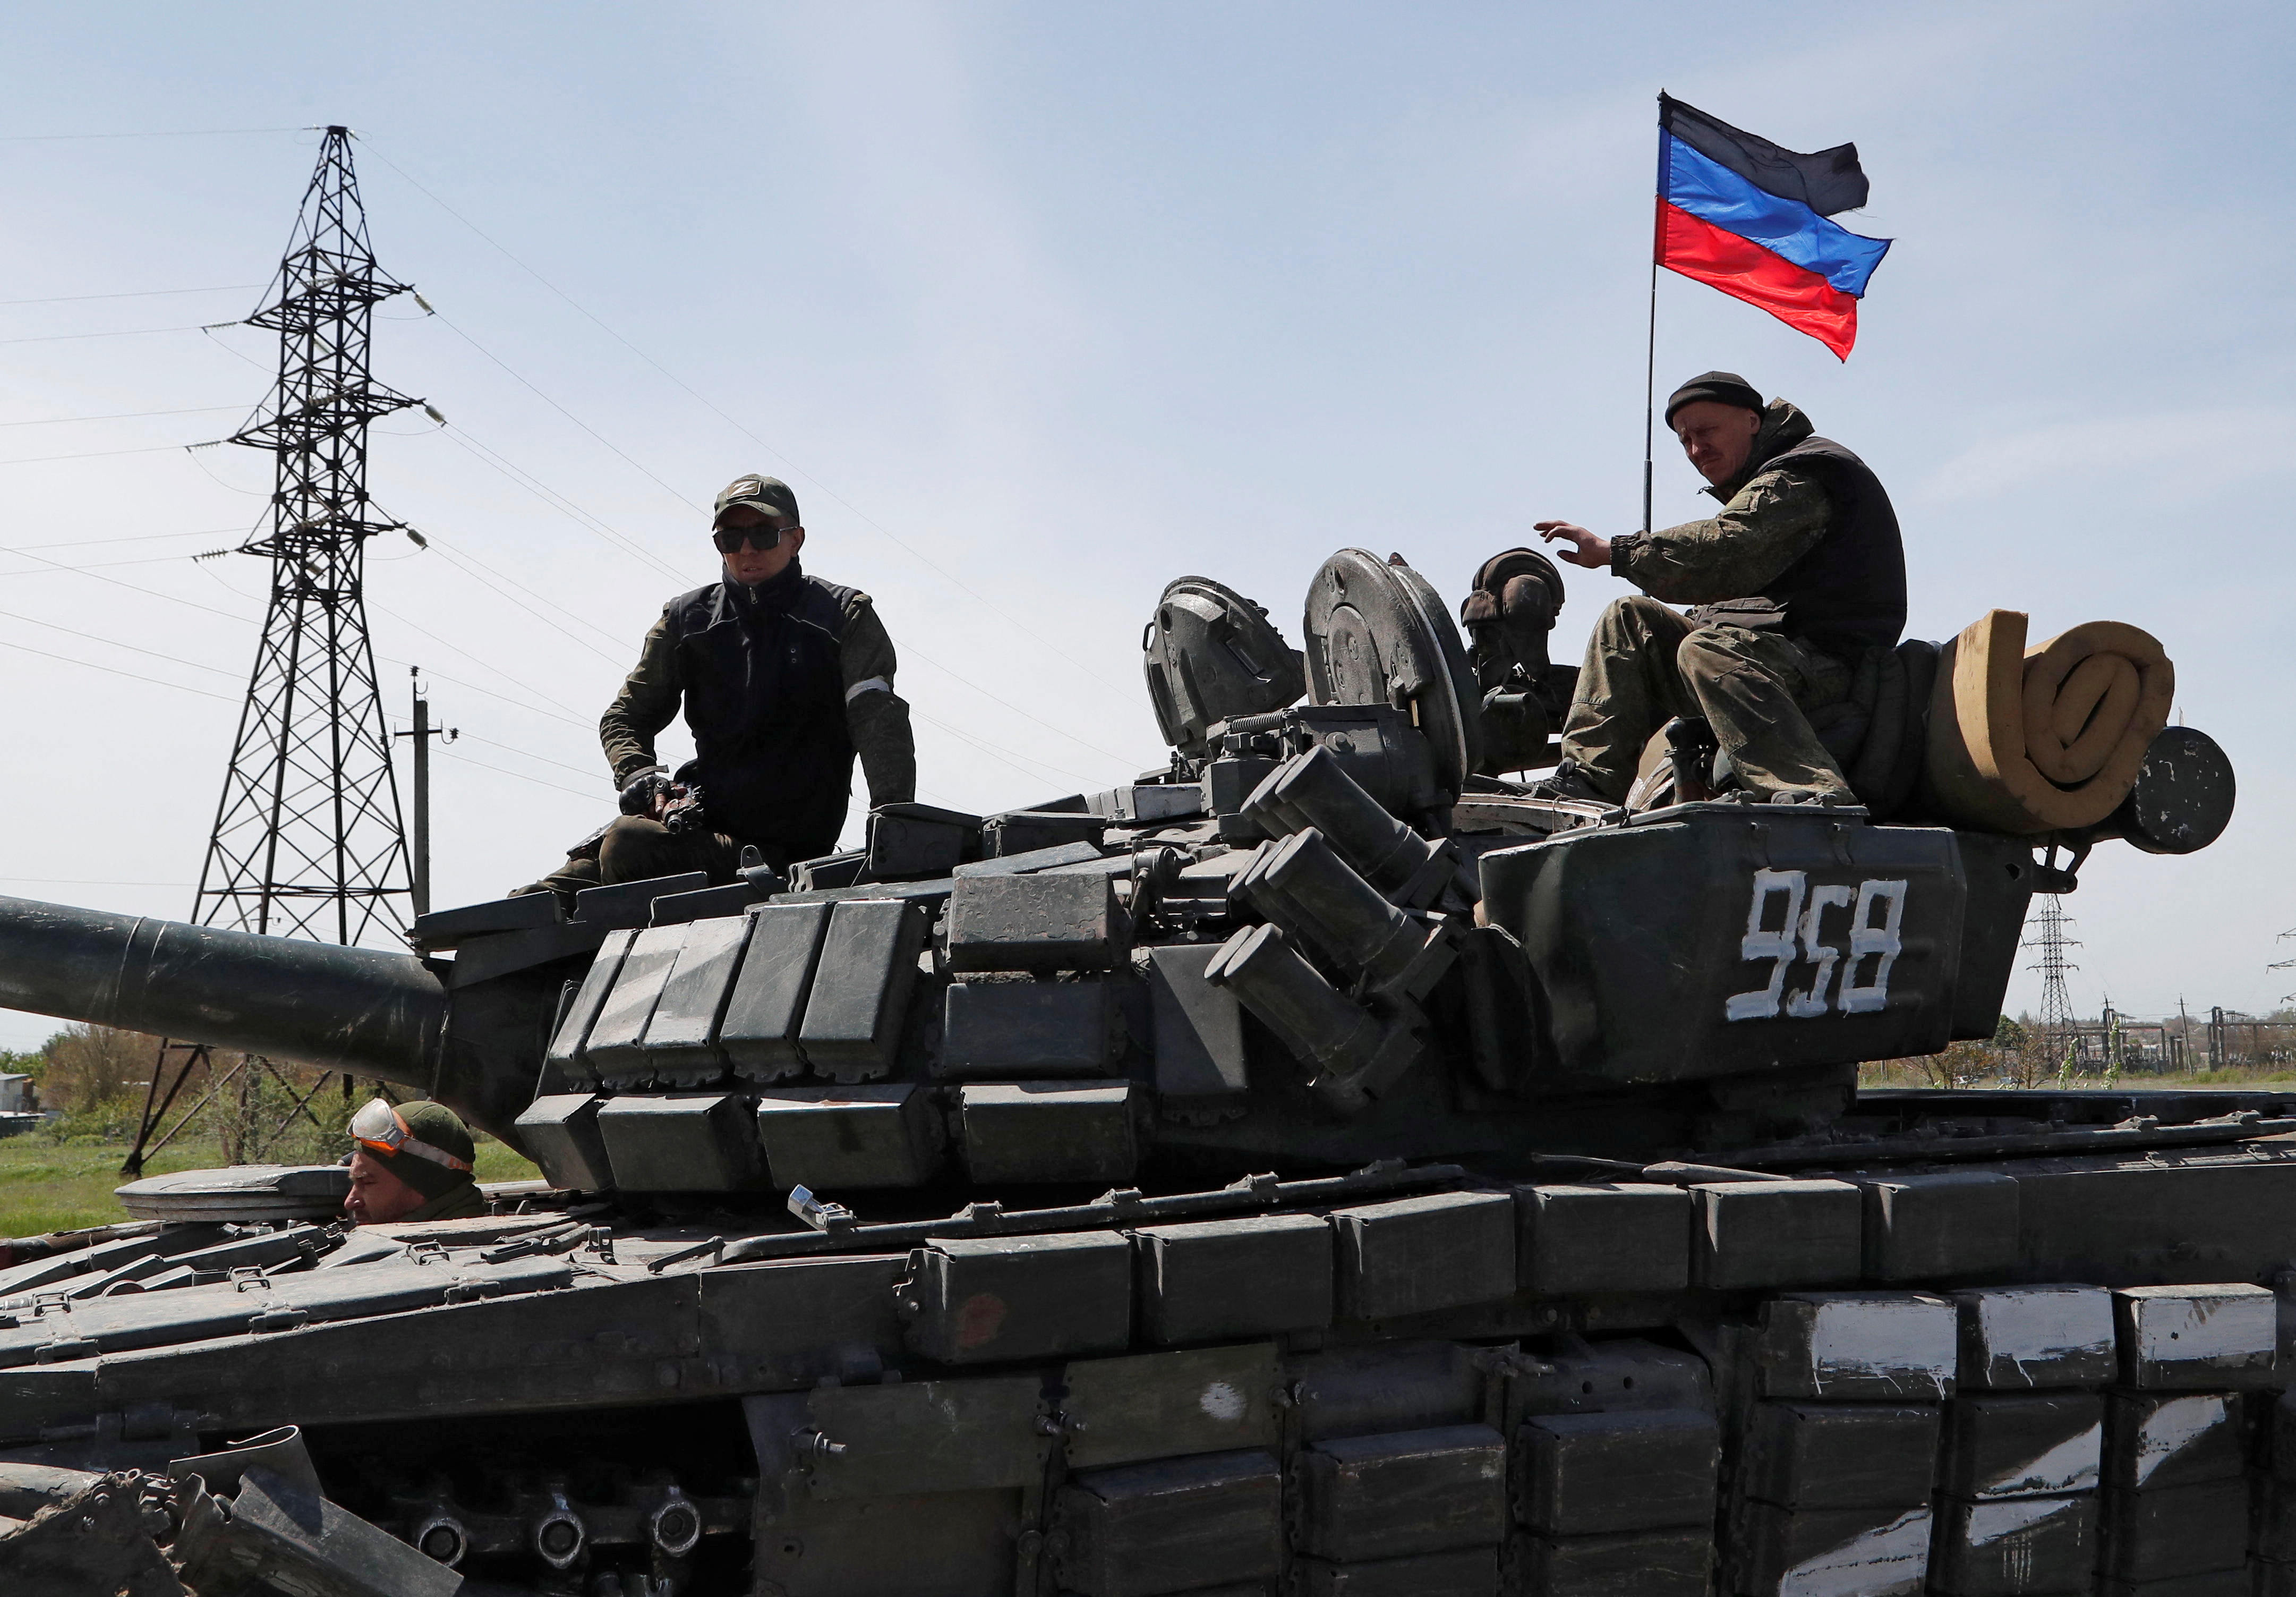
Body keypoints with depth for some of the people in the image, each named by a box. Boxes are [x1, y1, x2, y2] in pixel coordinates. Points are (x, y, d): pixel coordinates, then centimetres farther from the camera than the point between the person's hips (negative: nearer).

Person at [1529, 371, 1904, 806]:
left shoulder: (1804, 476, -8)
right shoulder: (1770, 483, 26)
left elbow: (1724, 552, -24)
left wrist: (1612, 552, -18)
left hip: (1829, 663, -11)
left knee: (1706, 651, -38)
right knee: (1629, 619, 9)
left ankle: (1816, 795, -49)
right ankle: (1589, 779, -2)